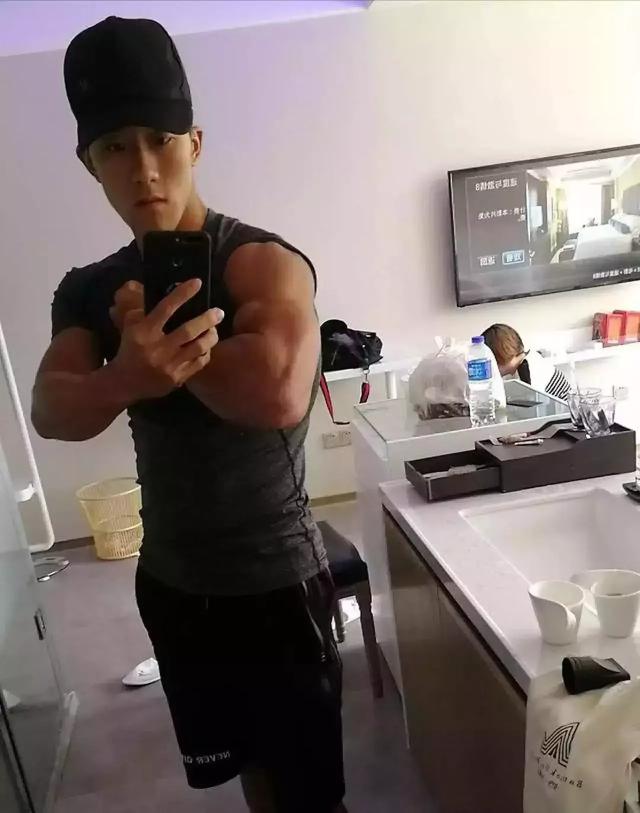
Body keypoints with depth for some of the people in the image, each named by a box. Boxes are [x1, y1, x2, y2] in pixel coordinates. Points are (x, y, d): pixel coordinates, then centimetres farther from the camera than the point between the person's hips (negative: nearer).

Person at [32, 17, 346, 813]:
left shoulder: (263, 261, -18)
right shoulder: (90, 291, 0)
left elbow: (278, 394, -38)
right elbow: (52, 413, -17)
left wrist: (155, 341, -22)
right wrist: (131, 373, -38)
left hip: (276, 579, -5)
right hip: (172, 581, 6)